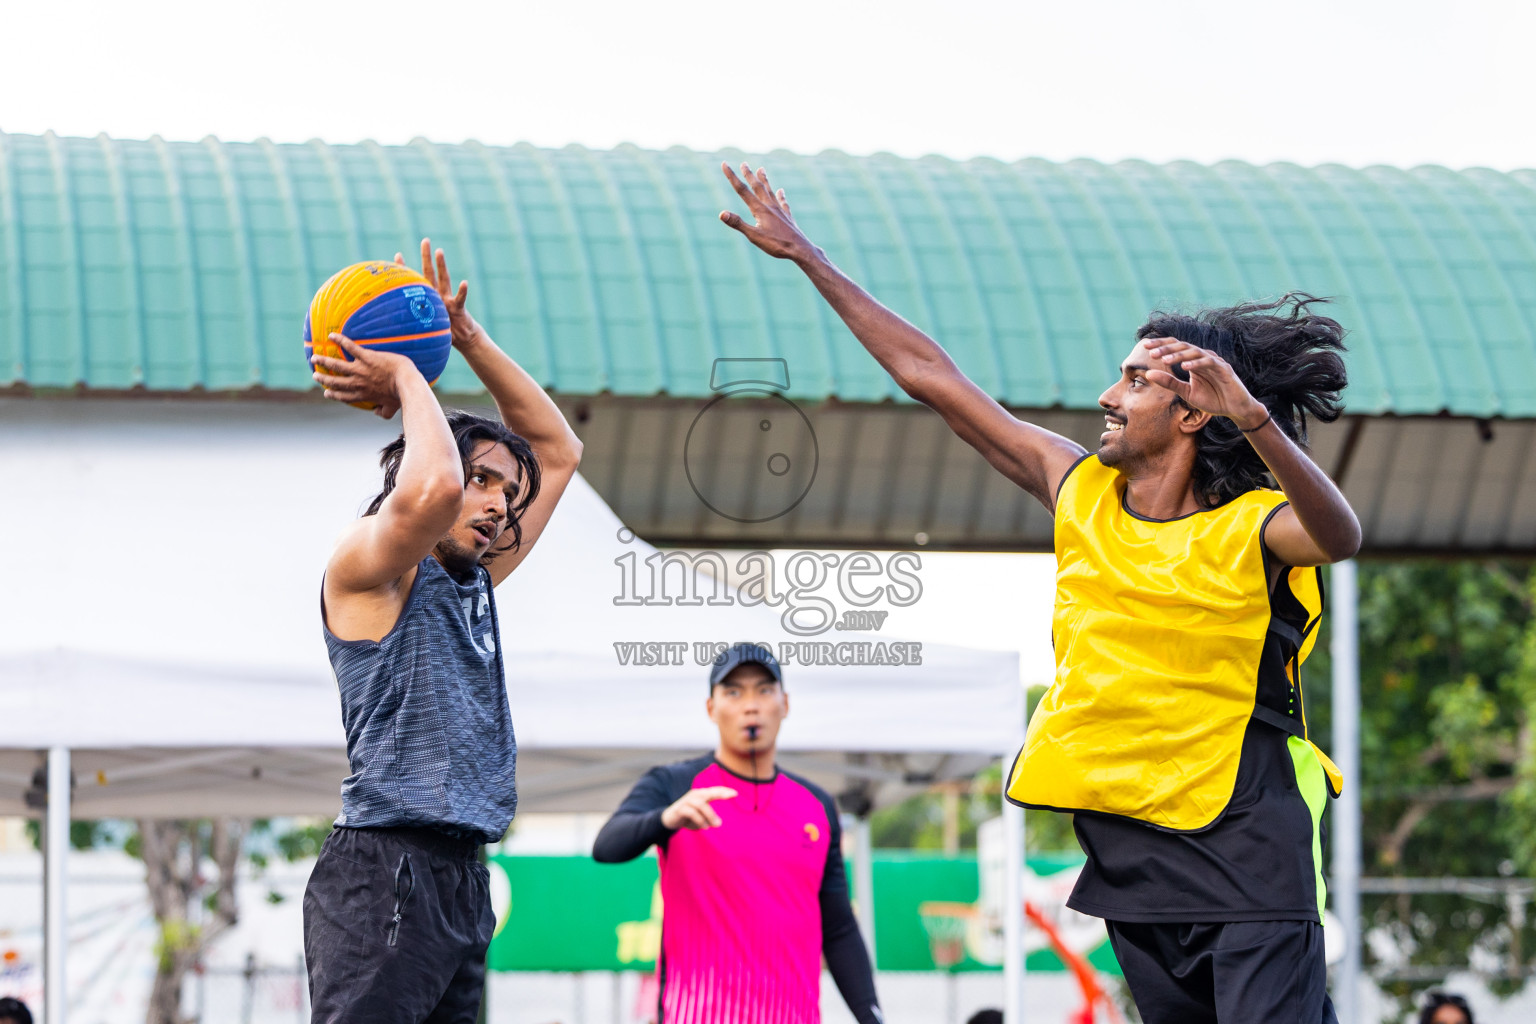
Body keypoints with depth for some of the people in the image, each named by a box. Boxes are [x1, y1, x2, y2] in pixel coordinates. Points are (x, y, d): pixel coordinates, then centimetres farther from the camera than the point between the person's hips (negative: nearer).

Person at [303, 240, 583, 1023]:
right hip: (383, 876, -9)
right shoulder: (365, 567, -3)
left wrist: (467, 338, 18)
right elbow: (432, 489, -26)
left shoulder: (474, 581, 21)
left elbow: (559, 450, 27)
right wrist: (406, 381, -9)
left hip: (461, 881, 9)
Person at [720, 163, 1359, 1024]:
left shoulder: (1249, 530, -11)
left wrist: (1253, 418, -48)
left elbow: (1339, 535, -34)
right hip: (1129, 847, 6)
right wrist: (807, 256, 16)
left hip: (1248, 850, -6)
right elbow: (932, 376, 12)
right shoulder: (1079, 489, 6)